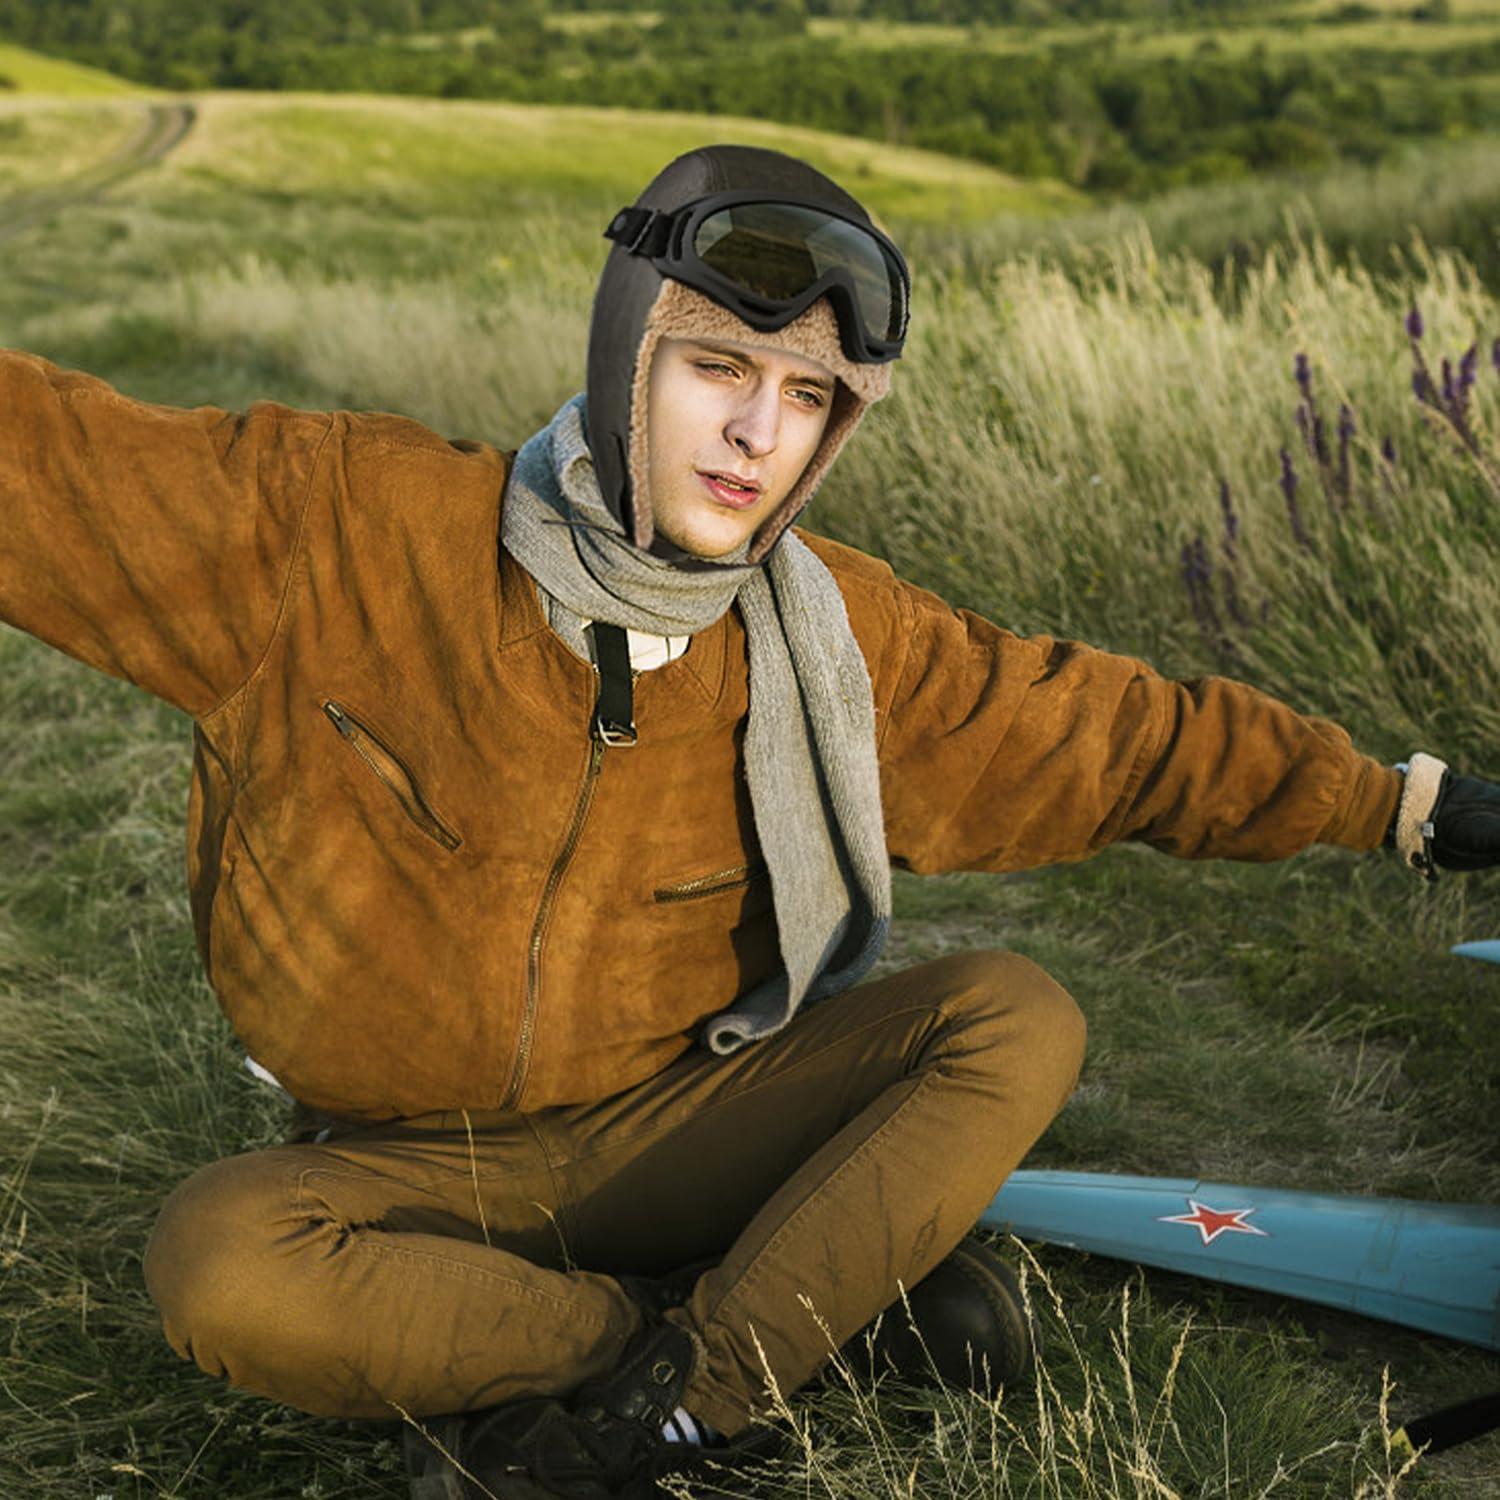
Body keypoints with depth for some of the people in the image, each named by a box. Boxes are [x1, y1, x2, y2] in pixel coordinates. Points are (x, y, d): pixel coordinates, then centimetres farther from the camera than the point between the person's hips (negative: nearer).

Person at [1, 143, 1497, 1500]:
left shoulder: (838, 636, -7)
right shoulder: (334, 527, -17)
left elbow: (1114, 728, 1)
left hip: (674, 1122, 2)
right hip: (412, 1175, -1)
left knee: (1019, 1019, -18)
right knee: (219, 1262, -34)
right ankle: (835, 1290, -18)